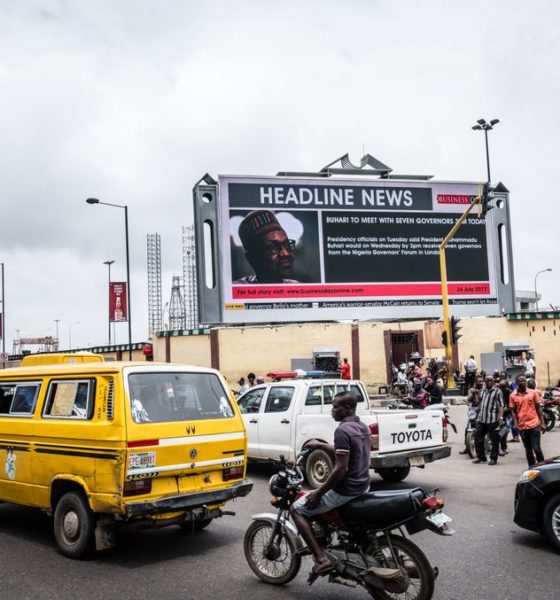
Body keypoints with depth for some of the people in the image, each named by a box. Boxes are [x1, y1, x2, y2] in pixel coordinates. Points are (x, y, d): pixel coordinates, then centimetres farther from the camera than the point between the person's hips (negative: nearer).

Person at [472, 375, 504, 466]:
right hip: (481, 419, 6)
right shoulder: (483, 391, 17)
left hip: (493, 420, -6)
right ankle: (481, 457, 16)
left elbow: (501, 405, -9)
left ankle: (493, 458, 9)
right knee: (477, 436, 5)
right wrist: (478, 416, 22)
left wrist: (501, 418, -19)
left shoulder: (497, 391, -2)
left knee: (494, 439, 0)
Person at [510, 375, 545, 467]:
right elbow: (513, 411, 3)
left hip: (534, 425, -1)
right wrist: (517, 426, -6)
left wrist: (542, 423, 1)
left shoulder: (533, 392, 1)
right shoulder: (513, 396, 2)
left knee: (536, 448, -6)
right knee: (528, 449, 11)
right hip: (522, 427, 1)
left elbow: (539, 408, 5)